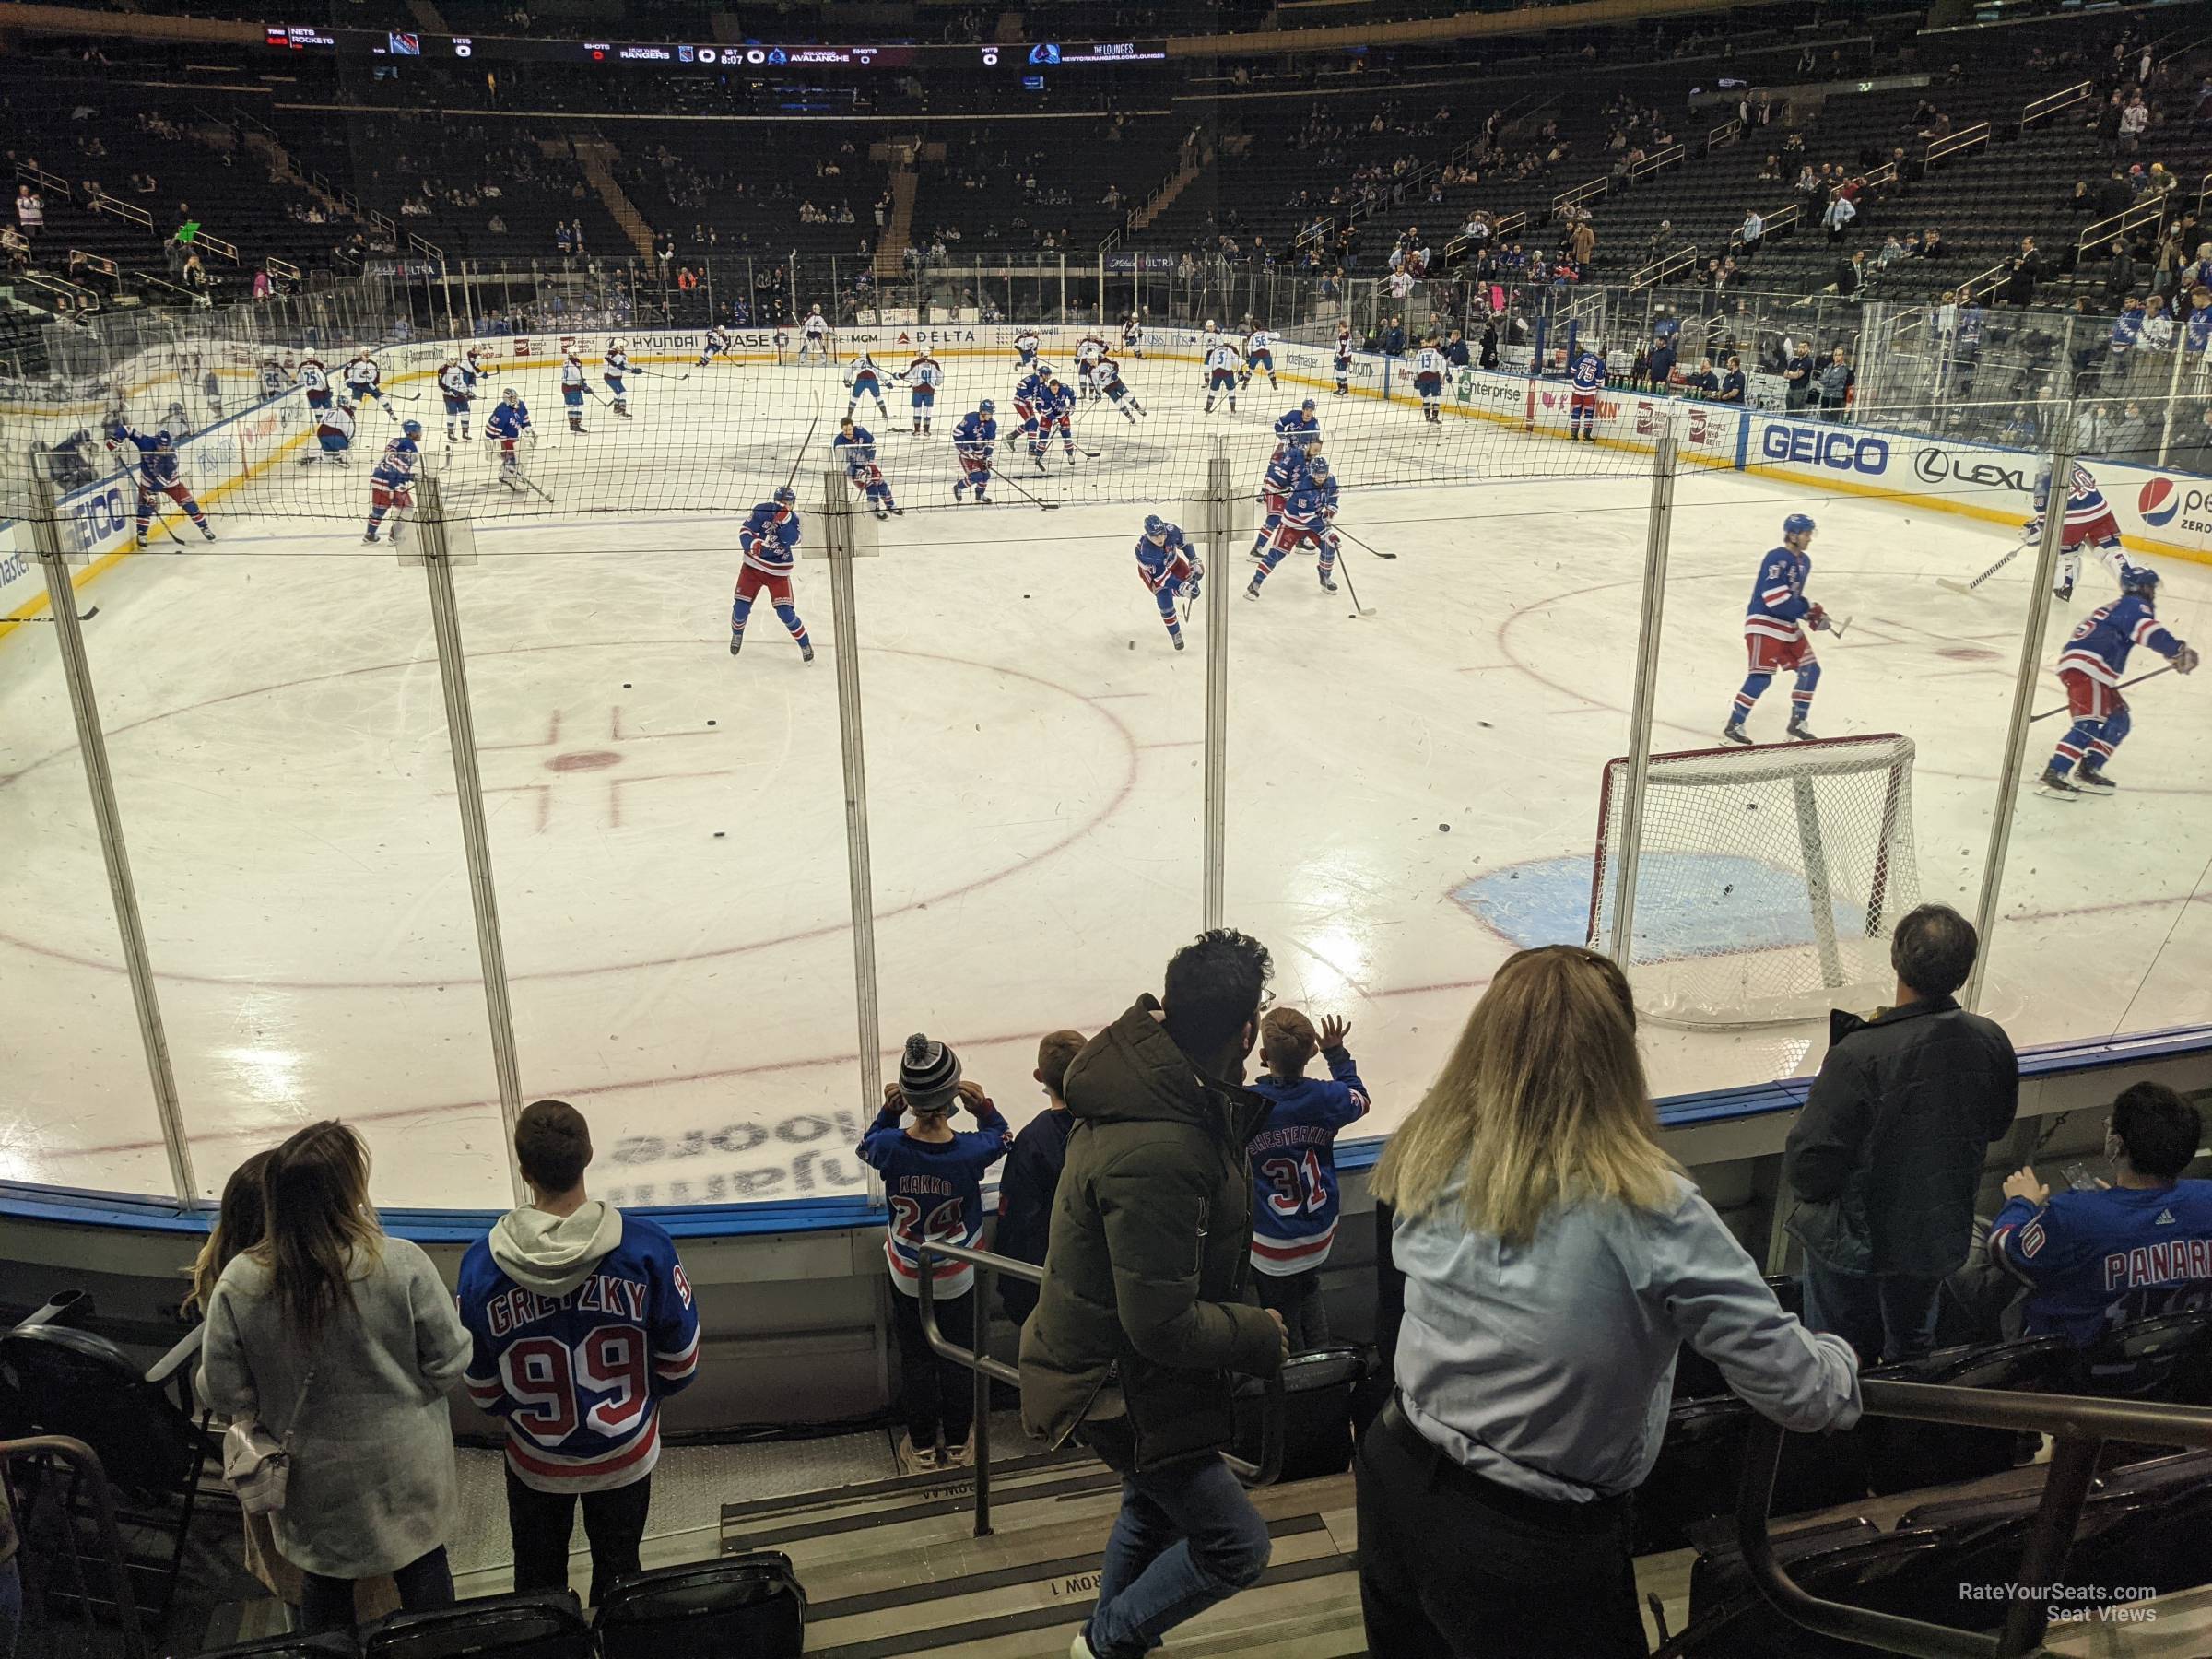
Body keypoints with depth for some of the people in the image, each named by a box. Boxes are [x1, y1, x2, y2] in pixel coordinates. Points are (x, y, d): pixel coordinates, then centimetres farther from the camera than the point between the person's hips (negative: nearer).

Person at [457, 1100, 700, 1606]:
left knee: (538, 1582, 26)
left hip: (535, 1462, 1)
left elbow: (482, 1387, -8)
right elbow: (681, 1358, -11)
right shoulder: (645, 1246, -25)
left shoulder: (482, 1264, -23)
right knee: (617, 1567, 25)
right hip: (626, 1455, 0)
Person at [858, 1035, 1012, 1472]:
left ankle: (922, 1447, 36)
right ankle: (957, 1444, 38)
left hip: (908, 1277, 1)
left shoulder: (889, 1146, -26)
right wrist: (983, 1108, -15)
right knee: (958, 1360, 21)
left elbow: (867, 1147, 1)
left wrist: (888, 1112, -6)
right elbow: (1002, 1139, -4)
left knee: (916, 1359, 21)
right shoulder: (971, 1150, -29)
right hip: (958, 1279, -1)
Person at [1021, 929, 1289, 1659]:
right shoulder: (1156, 1157, -38)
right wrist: (1258, 1333, -14)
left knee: (1153, 1508, 30)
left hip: (1108, 1357, 9)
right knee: (1236, 1544, 5)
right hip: (1122, 1384, -9)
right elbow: (1165, 1327, -30)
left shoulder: (1156, 1071, -9)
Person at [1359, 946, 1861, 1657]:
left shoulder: (1428, 1166, -12)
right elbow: (1798, 1391, -18)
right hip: (1537, 1554, -4)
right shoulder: (1647, 1211, -26)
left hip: (1397, 1480, 5)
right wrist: (1841, 1362, 6)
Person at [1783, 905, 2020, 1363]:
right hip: (1941, 1236, 5)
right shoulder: (1991, 1042, -14)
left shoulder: (1860, 1055, -32)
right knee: (1912, 1347, 29)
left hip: (1856, 1241, -5)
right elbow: (1997, 1125, 6)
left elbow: (1807, 1168, -27)